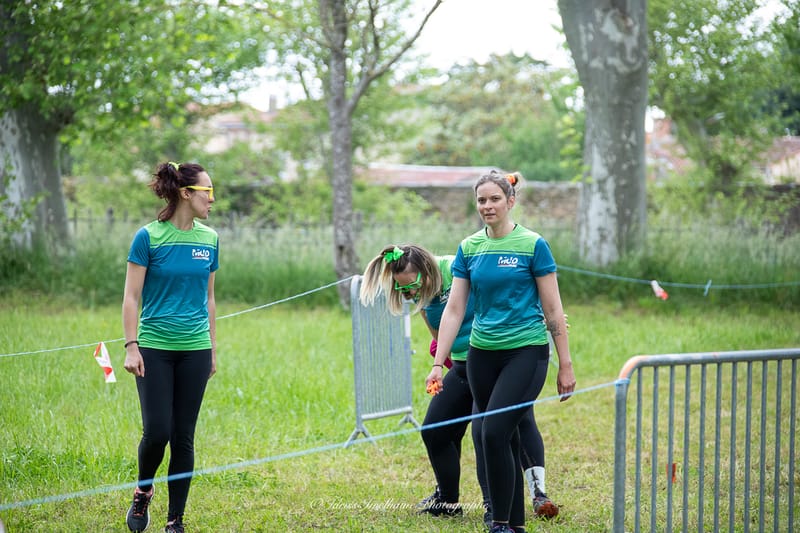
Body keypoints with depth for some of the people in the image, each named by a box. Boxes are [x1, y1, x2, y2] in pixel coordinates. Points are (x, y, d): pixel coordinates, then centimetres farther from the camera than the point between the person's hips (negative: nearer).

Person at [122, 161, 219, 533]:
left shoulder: (209, 239, 7)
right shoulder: (148, 237, -7)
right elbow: (131, 297, -5)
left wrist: (212, 349, 15)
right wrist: (131, 346, -12)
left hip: (194, 349, 4)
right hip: (154, 349, -4)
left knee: (184, 436, 4)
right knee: (157, 431, -9)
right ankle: (142, 493, 20)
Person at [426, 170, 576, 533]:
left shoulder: (532, 245, -6)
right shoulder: (469, 248, 7)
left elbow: (553, 309, -4)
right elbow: (454, 309, 6)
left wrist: (566, 365, -6)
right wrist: (438, 363, -2)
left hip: (526, 352, -5)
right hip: (482, 355, 5)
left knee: (495, 433, -17)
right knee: (505, 439, 9)